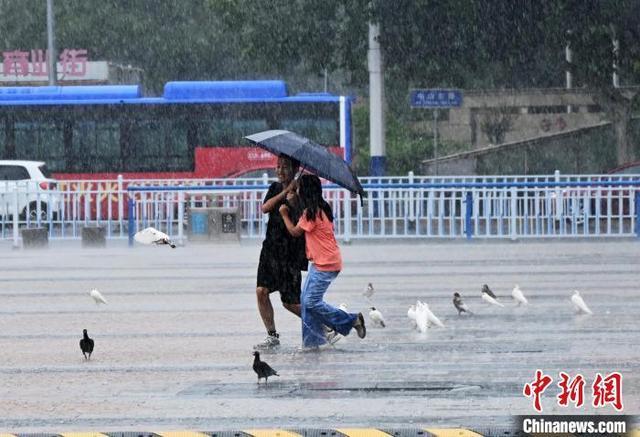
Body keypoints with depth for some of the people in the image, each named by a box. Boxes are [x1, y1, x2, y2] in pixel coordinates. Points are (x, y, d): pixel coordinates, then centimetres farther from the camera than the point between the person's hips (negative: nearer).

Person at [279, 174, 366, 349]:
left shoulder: (311, 212, -18)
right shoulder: (321, 209, 12)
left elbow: (295, 232, -8)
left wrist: (284, 214, 6)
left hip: (325, 264, -10)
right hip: (320, 262, 10)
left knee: (311, 302, -10)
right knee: (306, 300, 8)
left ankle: (352, 320, -2)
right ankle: (312, 340, 9)